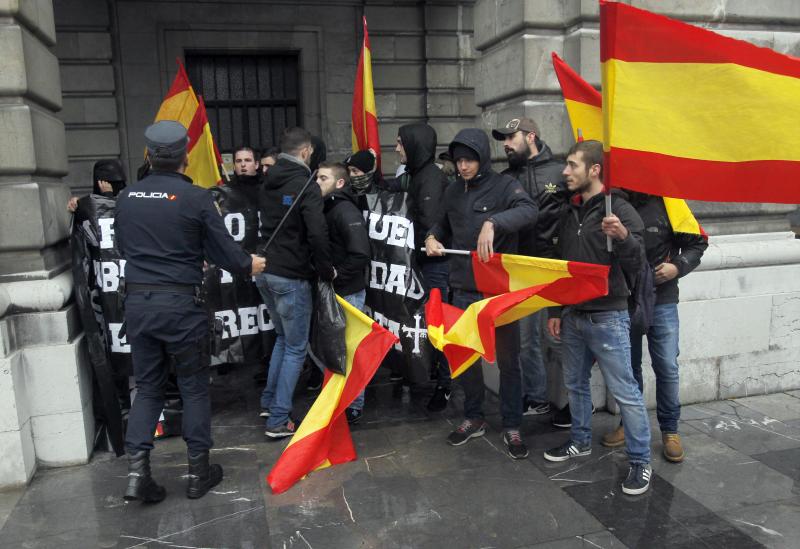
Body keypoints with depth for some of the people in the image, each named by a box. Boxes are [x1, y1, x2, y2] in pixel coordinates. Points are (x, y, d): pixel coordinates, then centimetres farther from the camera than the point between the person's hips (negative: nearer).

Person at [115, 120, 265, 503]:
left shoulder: (126, 197, 3)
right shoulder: (196, 198, -11)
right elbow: (224, 251, -6)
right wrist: (249, 265, 14)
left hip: (137, 302, 4)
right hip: (180, 303, -4)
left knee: (147, 387, 16)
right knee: (194, 388, 10)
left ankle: (136, 471, 9)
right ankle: (199, 472, 20)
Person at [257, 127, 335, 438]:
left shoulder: (268, 184, 11)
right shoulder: (306, 186, -14)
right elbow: (317, 234, -21)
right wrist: (327, 271, -9)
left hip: (265, 271, 8)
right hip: (292, 276, -8)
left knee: (283, 337, 24)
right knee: (296, 348, 3)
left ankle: (269, 402, 29)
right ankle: (278, 420, 6)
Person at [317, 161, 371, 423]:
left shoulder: (346, 211, -15)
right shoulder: (328, 208, 12)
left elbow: (360, 255, -25)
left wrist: (335, 277, -18)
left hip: (347, 292, -9)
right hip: (332, 291, 9)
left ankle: (354, 406, 14)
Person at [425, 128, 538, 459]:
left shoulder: (504, 186, -8)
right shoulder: (453, 192, 9)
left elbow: (529, 210, -27)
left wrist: (492, 223, -41)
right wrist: (432, 237, 3)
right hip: (463, 289, 5)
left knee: (507, 359, 7)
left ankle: (511, 428, 21)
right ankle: (473, 419, 32)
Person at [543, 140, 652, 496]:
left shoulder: (619, 210, -9)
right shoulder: (569, 213, 10)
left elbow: (636, 264, -15)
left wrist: (624, 237, -36)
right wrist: (554, 311, 16)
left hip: (607, 317, -7)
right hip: (572, 316, 7)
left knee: (624, 391, -1)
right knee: (575, 383, 18)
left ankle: (640, 460, 13)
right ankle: (580, 441, 36)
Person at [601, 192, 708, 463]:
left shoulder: (665, 203, -8)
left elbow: (697, 243, -1)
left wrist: (678, 266, -15)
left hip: (661, 301, -2)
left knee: (667, 367, 3)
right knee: (628, 366, 14)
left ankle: (670, 430, 21)